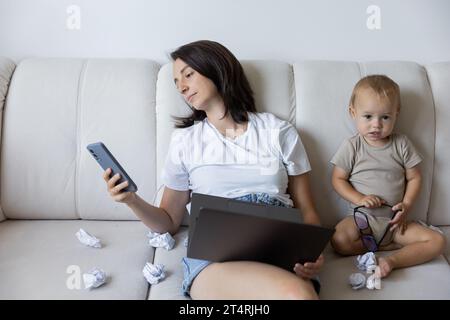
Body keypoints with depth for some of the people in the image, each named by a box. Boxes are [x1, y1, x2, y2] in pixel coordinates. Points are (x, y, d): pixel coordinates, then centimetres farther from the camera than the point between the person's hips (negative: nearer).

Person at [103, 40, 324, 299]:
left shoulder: (280, 132, 12)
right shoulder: (185, 140, 14)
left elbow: (306, 211, 14)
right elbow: (169, 222, 17)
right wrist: (132, 200, -3)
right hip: (213, 257, 0)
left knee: (297, 291, -36)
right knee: (295, 294, -31)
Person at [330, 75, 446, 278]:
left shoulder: (402, 144, 2)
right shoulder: (351, 147, -3)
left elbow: (414, 178, 6)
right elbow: (338, 179, 0)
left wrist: (406, 206, -9)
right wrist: (359, 198, -16)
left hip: (394, 221, 2)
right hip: (362, 218, -2)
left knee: (437, 242, -15)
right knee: (339, 241, -30)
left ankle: (392, 261, -19)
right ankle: (389, 245, -13)